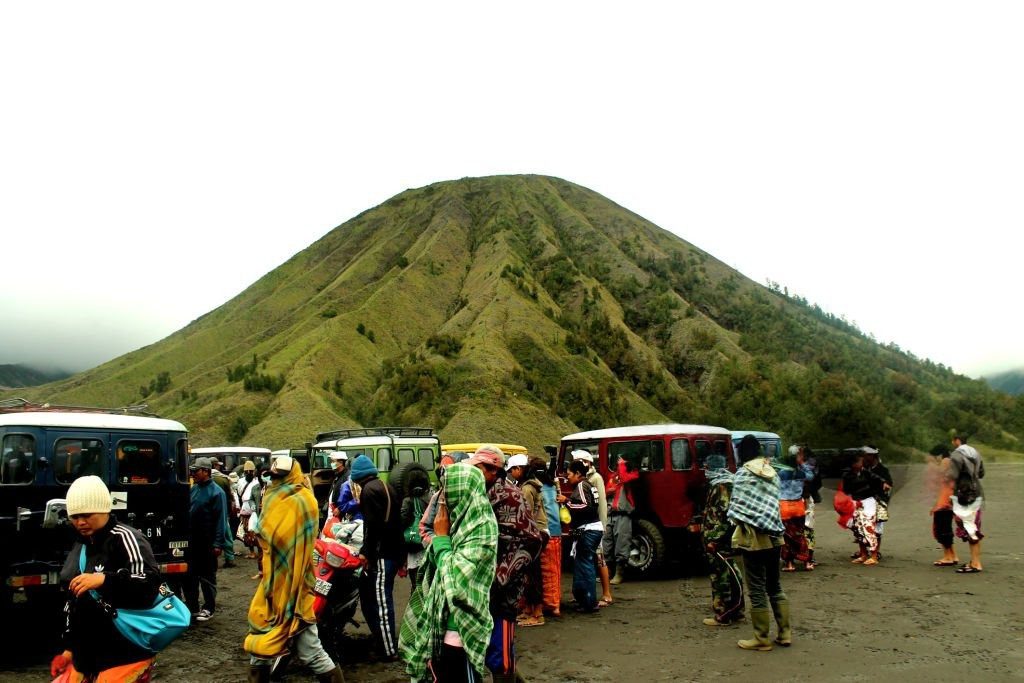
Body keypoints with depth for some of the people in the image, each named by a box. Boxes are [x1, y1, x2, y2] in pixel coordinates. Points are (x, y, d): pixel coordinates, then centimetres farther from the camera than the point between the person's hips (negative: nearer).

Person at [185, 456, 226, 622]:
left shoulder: (216, 492, -12)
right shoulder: (194, 488, 8)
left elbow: (221, 520, -14)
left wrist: (218, 544, -18)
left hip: (207, 542, -7)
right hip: (191, 540, 7)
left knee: (207, 577, 5)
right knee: (188, 574, 13)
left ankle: (209, 609, 16)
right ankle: (191, 606, 25)